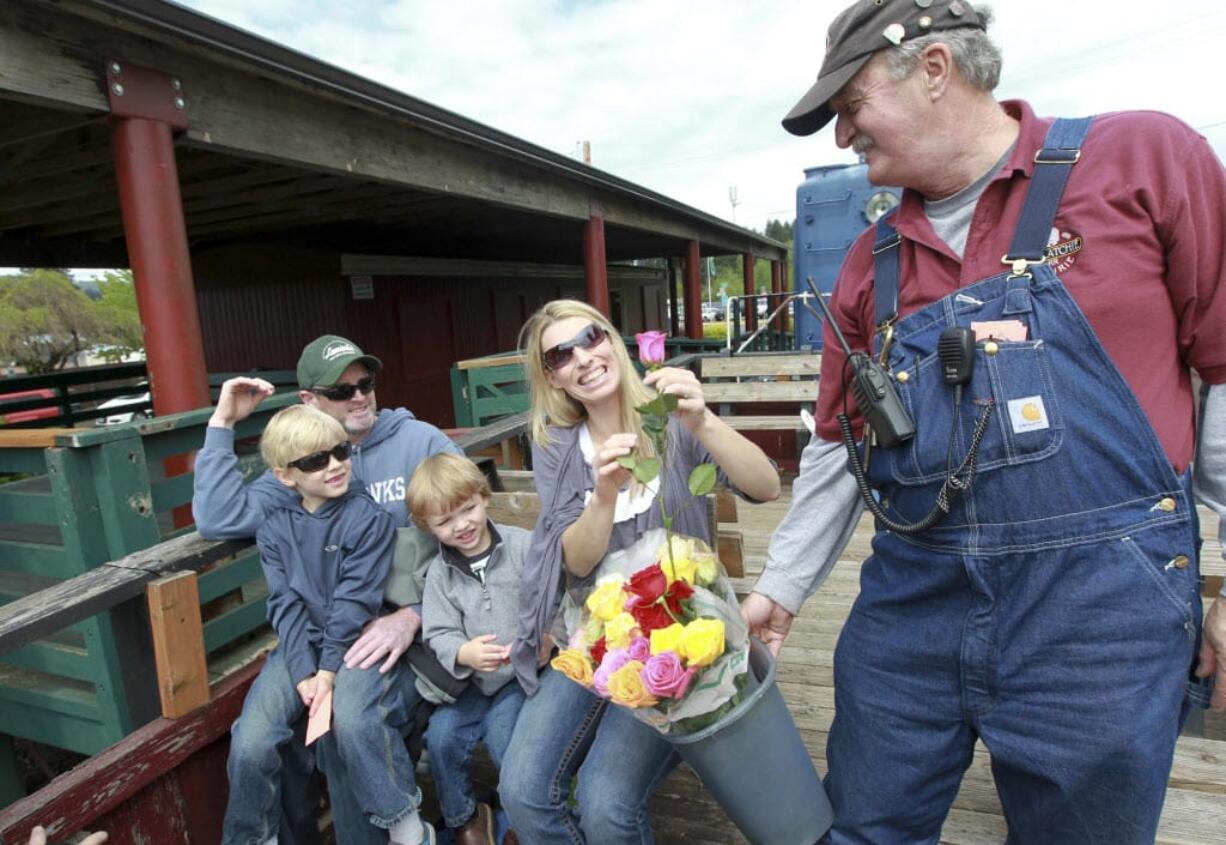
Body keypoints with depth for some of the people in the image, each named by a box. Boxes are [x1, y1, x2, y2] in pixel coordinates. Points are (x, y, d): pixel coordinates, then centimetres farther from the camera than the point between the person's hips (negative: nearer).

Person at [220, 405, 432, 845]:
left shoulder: (368, 517, -8)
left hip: (356, 640, -3)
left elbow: (355, 602, -11)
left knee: (351, 721, -30)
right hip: (299, 646, 4)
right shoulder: (274, 528, 3)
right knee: (249, 744, -14)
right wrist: (304, 672, -14)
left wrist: (330, 669, -17)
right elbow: (285, 605, -3)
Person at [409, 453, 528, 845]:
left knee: (502, 734, -21)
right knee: (441, 735, -12)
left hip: (524, 672, -4)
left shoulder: (523, 546, -10)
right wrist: (465, 653, -28)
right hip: (470, 678, 4)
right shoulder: (439, 574, 1)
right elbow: (440, 635, -6)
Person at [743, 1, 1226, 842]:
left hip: (1099, 598, -3)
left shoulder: (1143, 158, -2)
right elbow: (836, 446, 12)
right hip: (909, 598, 4)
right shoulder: (872, 262, 8)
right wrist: (781, 588, 13)